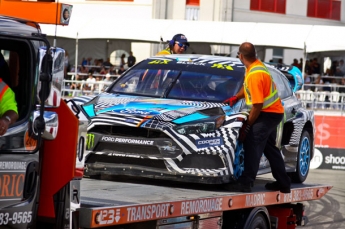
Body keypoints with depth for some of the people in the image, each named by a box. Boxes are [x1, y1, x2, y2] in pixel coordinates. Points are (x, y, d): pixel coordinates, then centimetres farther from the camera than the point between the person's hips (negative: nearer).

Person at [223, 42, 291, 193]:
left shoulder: (255, 74, -26)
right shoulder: (256, 65, 4)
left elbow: (257, 105, -25)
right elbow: (247, 86, 24)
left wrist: (247, 126, -18)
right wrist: (236, 97, 11)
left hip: (268, 113, -10)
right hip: (273, 111, 10)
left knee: (252, 145, -17)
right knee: (270, 148, 17)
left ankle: (245, 183, -21)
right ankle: (283, 183, 23)